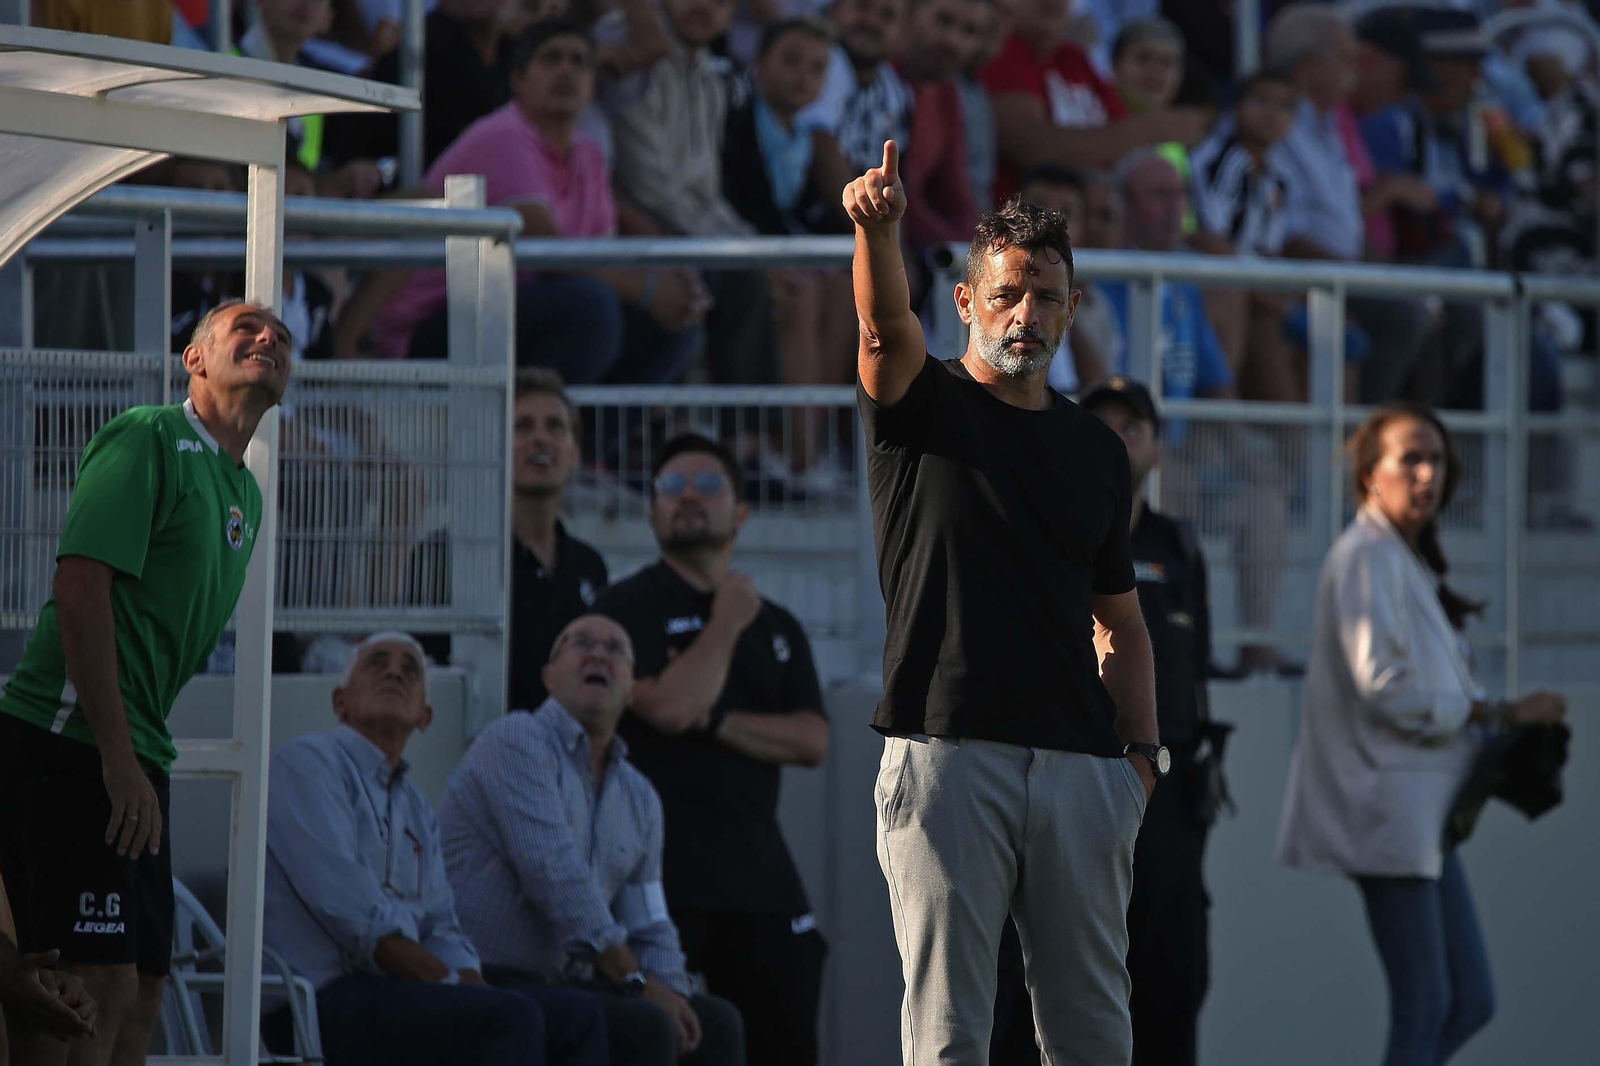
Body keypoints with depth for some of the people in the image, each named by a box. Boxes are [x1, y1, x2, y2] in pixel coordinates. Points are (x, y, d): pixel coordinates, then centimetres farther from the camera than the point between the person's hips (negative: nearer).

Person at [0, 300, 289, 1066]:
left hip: (132, 757, 10)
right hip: (68, 742, -10)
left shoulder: (245, 493, 19)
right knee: (97, 979, -16)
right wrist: (118, 759, -21)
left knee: (140, 986, 9)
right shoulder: (148, 439, -8)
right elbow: (80, 586, -18)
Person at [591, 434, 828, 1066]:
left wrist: (718, 722, -9)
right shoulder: (630, 606, 1)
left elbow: (812, 741, 5)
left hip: (758, 871, 5)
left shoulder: (776, 627, 17)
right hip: (664, 878, -5)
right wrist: (728, 623, -2)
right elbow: (668, 706, -16)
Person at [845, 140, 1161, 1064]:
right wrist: (878, 231, -39)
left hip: (1081, 768, 4)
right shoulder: (923, 406, 5)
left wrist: (1142, 751, 7)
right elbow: (887, 328, -18)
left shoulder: (1098, 450, 18)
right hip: (945, 755, -4)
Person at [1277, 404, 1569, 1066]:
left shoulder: (1408, 561, 18)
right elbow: (1386, 688, -19)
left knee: (1470, 1001, 8)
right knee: (1423, 1005, -9)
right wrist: (1504, 714, -11)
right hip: (1388, 806, -10)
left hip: (1422, 809, 10)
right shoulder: (1368, 557, -11)